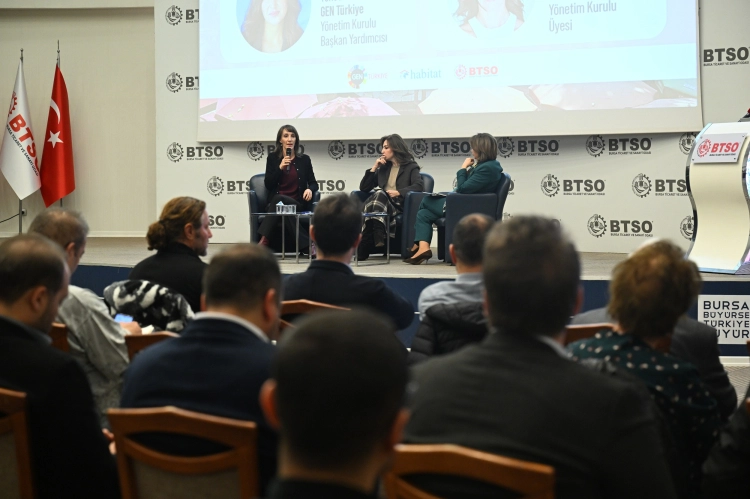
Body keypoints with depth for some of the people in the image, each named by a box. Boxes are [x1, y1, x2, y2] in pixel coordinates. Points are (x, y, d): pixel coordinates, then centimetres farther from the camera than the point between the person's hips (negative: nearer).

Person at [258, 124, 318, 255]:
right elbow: (268, 184, 3)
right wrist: (280, 167, -10)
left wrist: (310, 189, -13)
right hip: (275, 203, 1)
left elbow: (313, 183, 12)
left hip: (297, 204, -1)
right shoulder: (272, 158, 12)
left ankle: (265, 240, -37)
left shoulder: (304, 159, 12)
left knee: (279, 199, -36)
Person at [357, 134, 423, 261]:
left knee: (379, 194, -36)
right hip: (381, 203, 4)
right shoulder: (383, 168, 28)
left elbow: (419, 186, -7)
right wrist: (374, 168, 15)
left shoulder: (410, 167, 13)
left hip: (398, 206, -4)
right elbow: (363, 188, 23)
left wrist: (399, 192, -18)